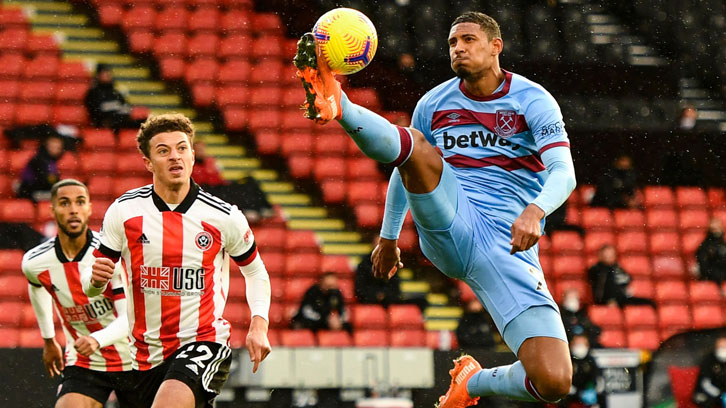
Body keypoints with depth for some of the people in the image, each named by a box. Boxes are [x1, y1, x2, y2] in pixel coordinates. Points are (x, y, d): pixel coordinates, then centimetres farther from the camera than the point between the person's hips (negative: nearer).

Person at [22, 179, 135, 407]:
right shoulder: (35, 262, -8)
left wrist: (97, 340, -41)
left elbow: (130, 318, -23)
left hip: (130, 361, -1)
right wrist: (48, 340, 25)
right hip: (82, 363, 1)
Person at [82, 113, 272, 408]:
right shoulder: (123, 210, -3)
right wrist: (96, 278, -19)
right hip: (146, 351, 4)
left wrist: (259, 325, -3)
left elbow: (255, 271, 12)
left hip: (205, 342, -3)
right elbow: (91, 286, 5)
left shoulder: (225, 217, -5)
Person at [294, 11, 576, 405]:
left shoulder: (532, 100, 1)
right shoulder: (434, 103, 12)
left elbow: (563, 172, -12)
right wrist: (388, 237, 32)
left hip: (509, 248, -2)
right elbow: (406, 170, 28)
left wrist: (535, 211, -33)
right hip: (448, 223, 2)